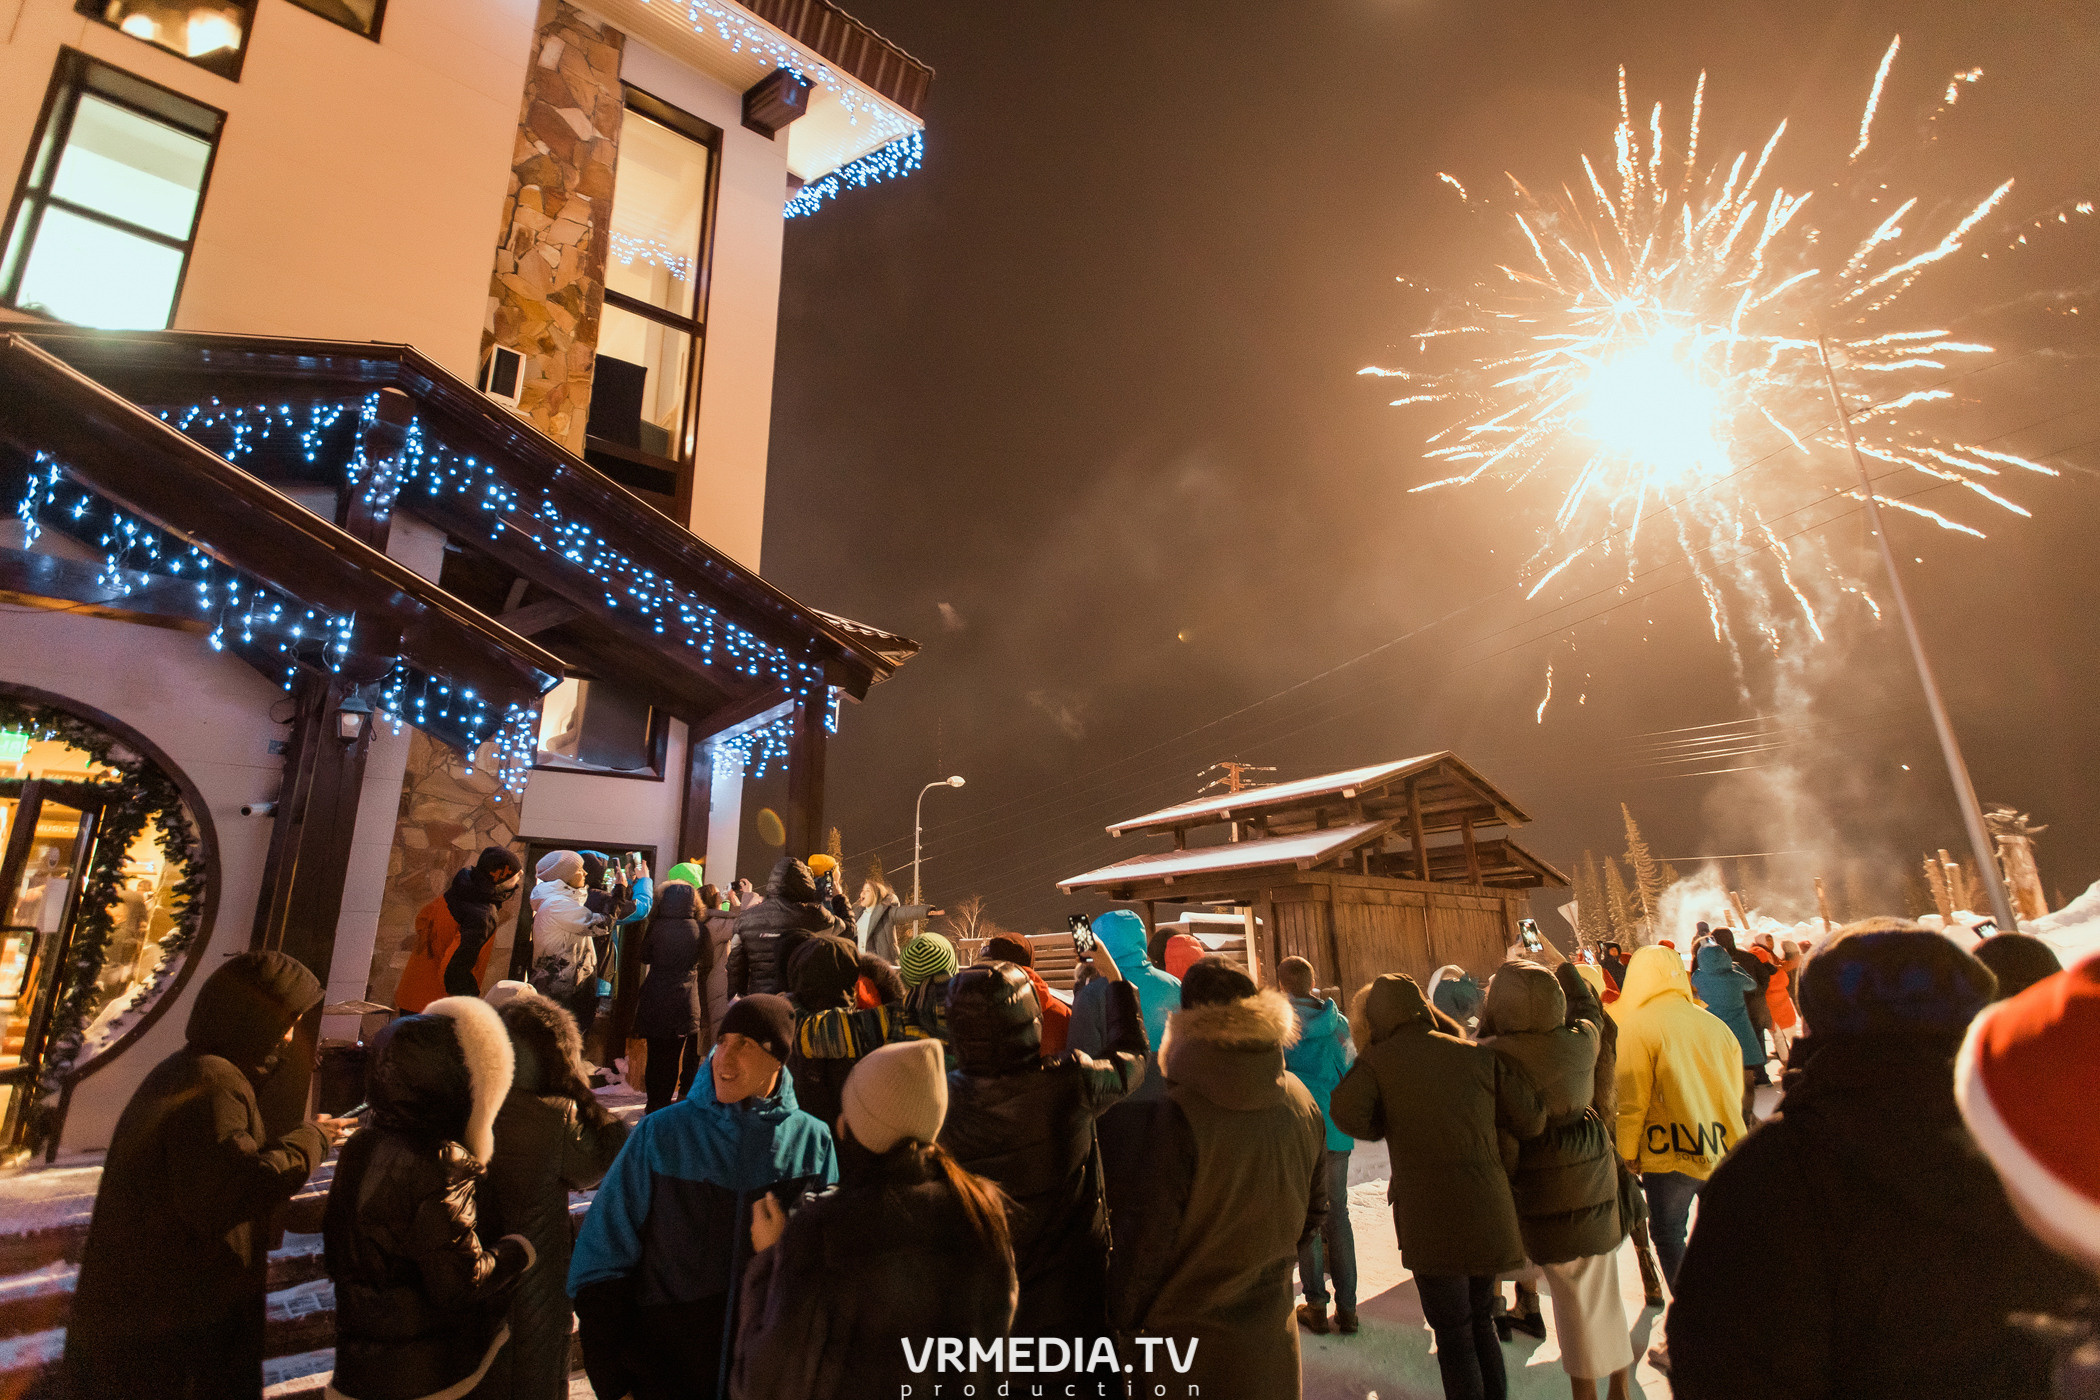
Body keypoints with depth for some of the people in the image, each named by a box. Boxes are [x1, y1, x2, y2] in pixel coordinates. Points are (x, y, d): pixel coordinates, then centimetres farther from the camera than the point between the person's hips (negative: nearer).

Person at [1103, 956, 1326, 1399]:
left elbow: (1146, 1240, -19)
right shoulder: (1300, 1102, -9)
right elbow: (1313, 1209, 5)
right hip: (1272, 1330, 5)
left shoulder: (1177, 1117, -28)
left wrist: (1121, 1319, -2)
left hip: (1188, 1340, -5)